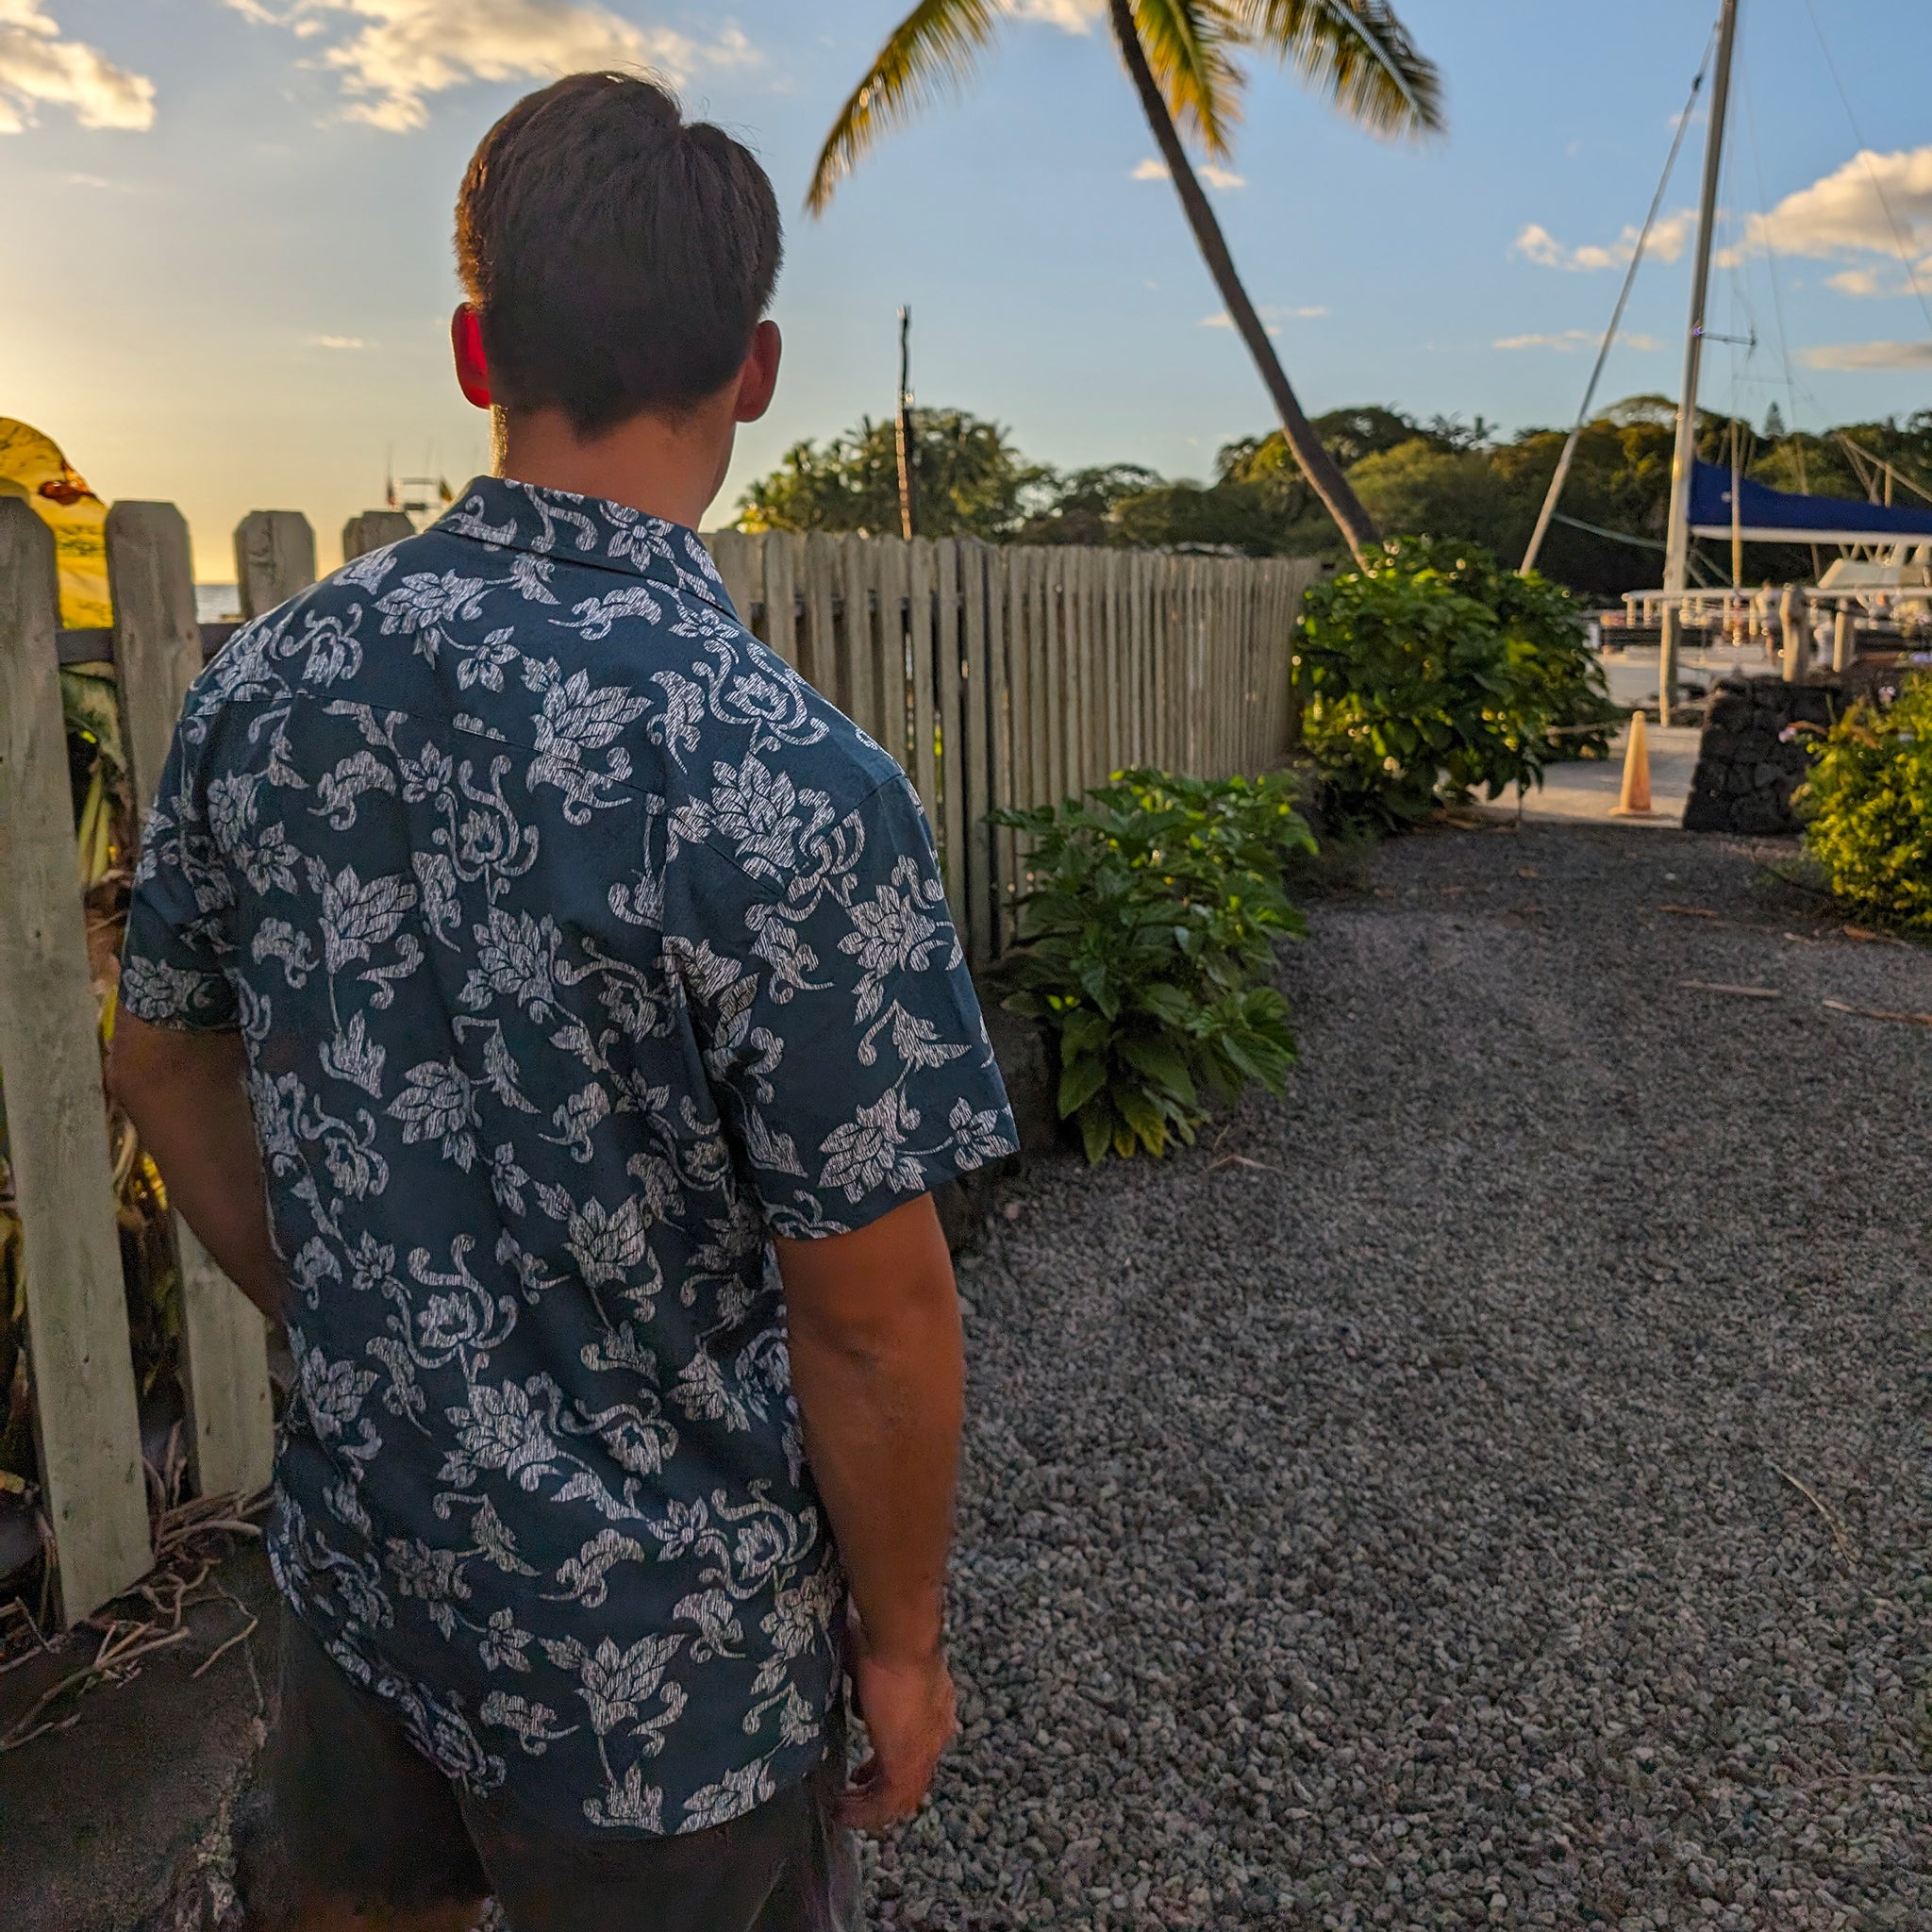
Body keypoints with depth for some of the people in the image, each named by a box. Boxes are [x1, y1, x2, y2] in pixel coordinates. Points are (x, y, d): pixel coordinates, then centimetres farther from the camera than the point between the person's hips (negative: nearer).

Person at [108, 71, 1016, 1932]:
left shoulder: (258, 683, -9)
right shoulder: (788, 781, -28)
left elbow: (165, 1065, 4)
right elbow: (869, 1315, -22)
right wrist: (901, 1635, -5)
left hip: (358, 1547, 5)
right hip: (659, 1640, -4)